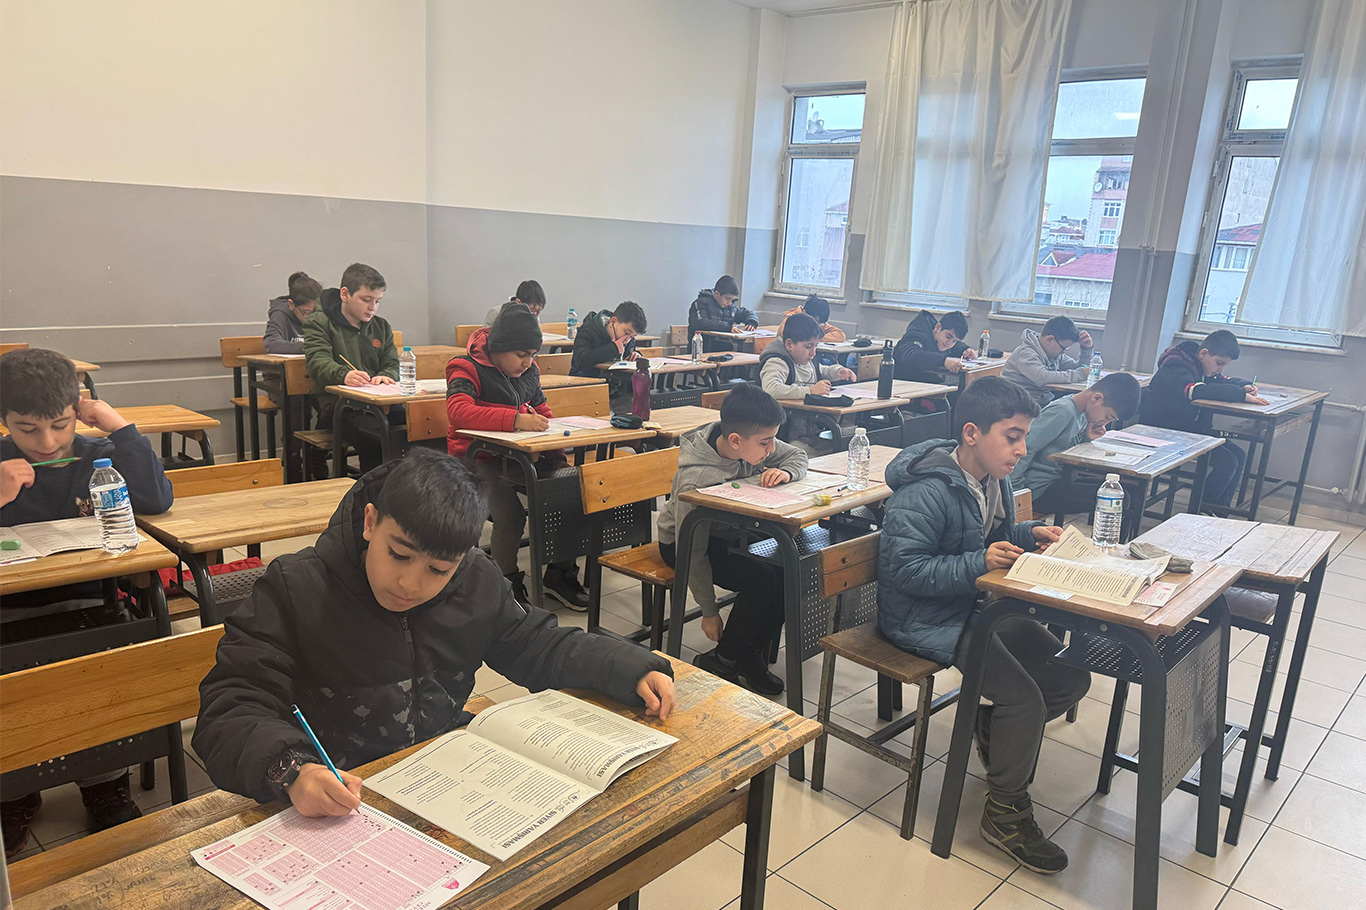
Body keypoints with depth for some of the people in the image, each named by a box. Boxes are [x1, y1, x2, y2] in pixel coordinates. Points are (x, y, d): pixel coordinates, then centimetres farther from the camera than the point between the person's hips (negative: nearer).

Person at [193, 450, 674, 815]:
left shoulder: (477, 583, 1)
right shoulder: (295, 589, -12)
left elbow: (537, 647, 14)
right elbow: (229, 711, -15)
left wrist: (633, 670, 1)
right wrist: (290, 770, -37)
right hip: (338, 806, -3)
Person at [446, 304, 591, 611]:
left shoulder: (529, 370, 12)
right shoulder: (468, 368, -9)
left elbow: (540, 407, 27)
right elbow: (458, 411, -28)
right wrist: (515, 420, -38)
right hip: (479, 458, -6)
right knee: (511, 512, -31)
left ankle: (560, 573, -2)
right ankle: (508, 584, -10)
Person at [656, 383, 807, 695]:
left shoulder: (754, 444, -15)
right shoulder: (695, 478, -33)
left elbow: (798, 455, 3)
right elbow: (693, 550, -27)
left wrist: (786, 472, -23)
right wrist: (709, 611, -20)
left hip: (731, 534, 7)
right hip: (679, 542, -7)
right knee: (762, 579, -27)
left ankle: (753, 656, -1)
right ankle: (719, 663, -6)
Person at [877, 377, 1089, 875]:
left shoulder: (994, 479, 5)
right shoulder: (926, 492, -24)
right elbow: (906, 570, -26)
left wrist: (1029, 533, 2)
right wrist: (979, 563, -30)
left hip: (978, 604, 9)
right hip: (925, 619, -9)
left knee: (1071, 678, 3)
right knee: (1024, 699, -19)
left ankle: (989, 722, 24)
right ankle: (1005, 814, 2)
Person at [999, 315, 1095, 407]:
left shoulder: (1054, 353, 11)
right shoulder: (1026, 353, -16)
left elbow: (1078, 367, 22)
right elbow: (1043, 378, -31)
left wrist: (1087, 348, 3)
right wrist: (1081, 374, -24)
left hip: (1045, 401, 8)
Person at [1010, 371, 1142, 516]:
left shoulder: (1081, 411, 8)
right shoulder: (1063, 411, -20)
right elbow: (1023, 448, -25)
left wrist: (1088, 438, -1)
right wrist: (1017, 489, -20)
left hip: (1063, 479, 10)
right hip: (1042, 489, -10)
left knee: (1131, 487, 6)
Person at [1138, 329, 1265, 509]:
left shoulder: (1203, 368, 12)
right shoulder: (1175, 366, -19)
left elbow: (1226, 382, 24)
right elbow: (1197, 391, -35)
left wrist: (1246, 386, -1)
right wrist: (1242, 395, -35)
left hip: (1192, 429, 10)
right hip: (1165, 430, -10)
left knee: (1239, 455, 1)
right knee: (1227, 462, -17)